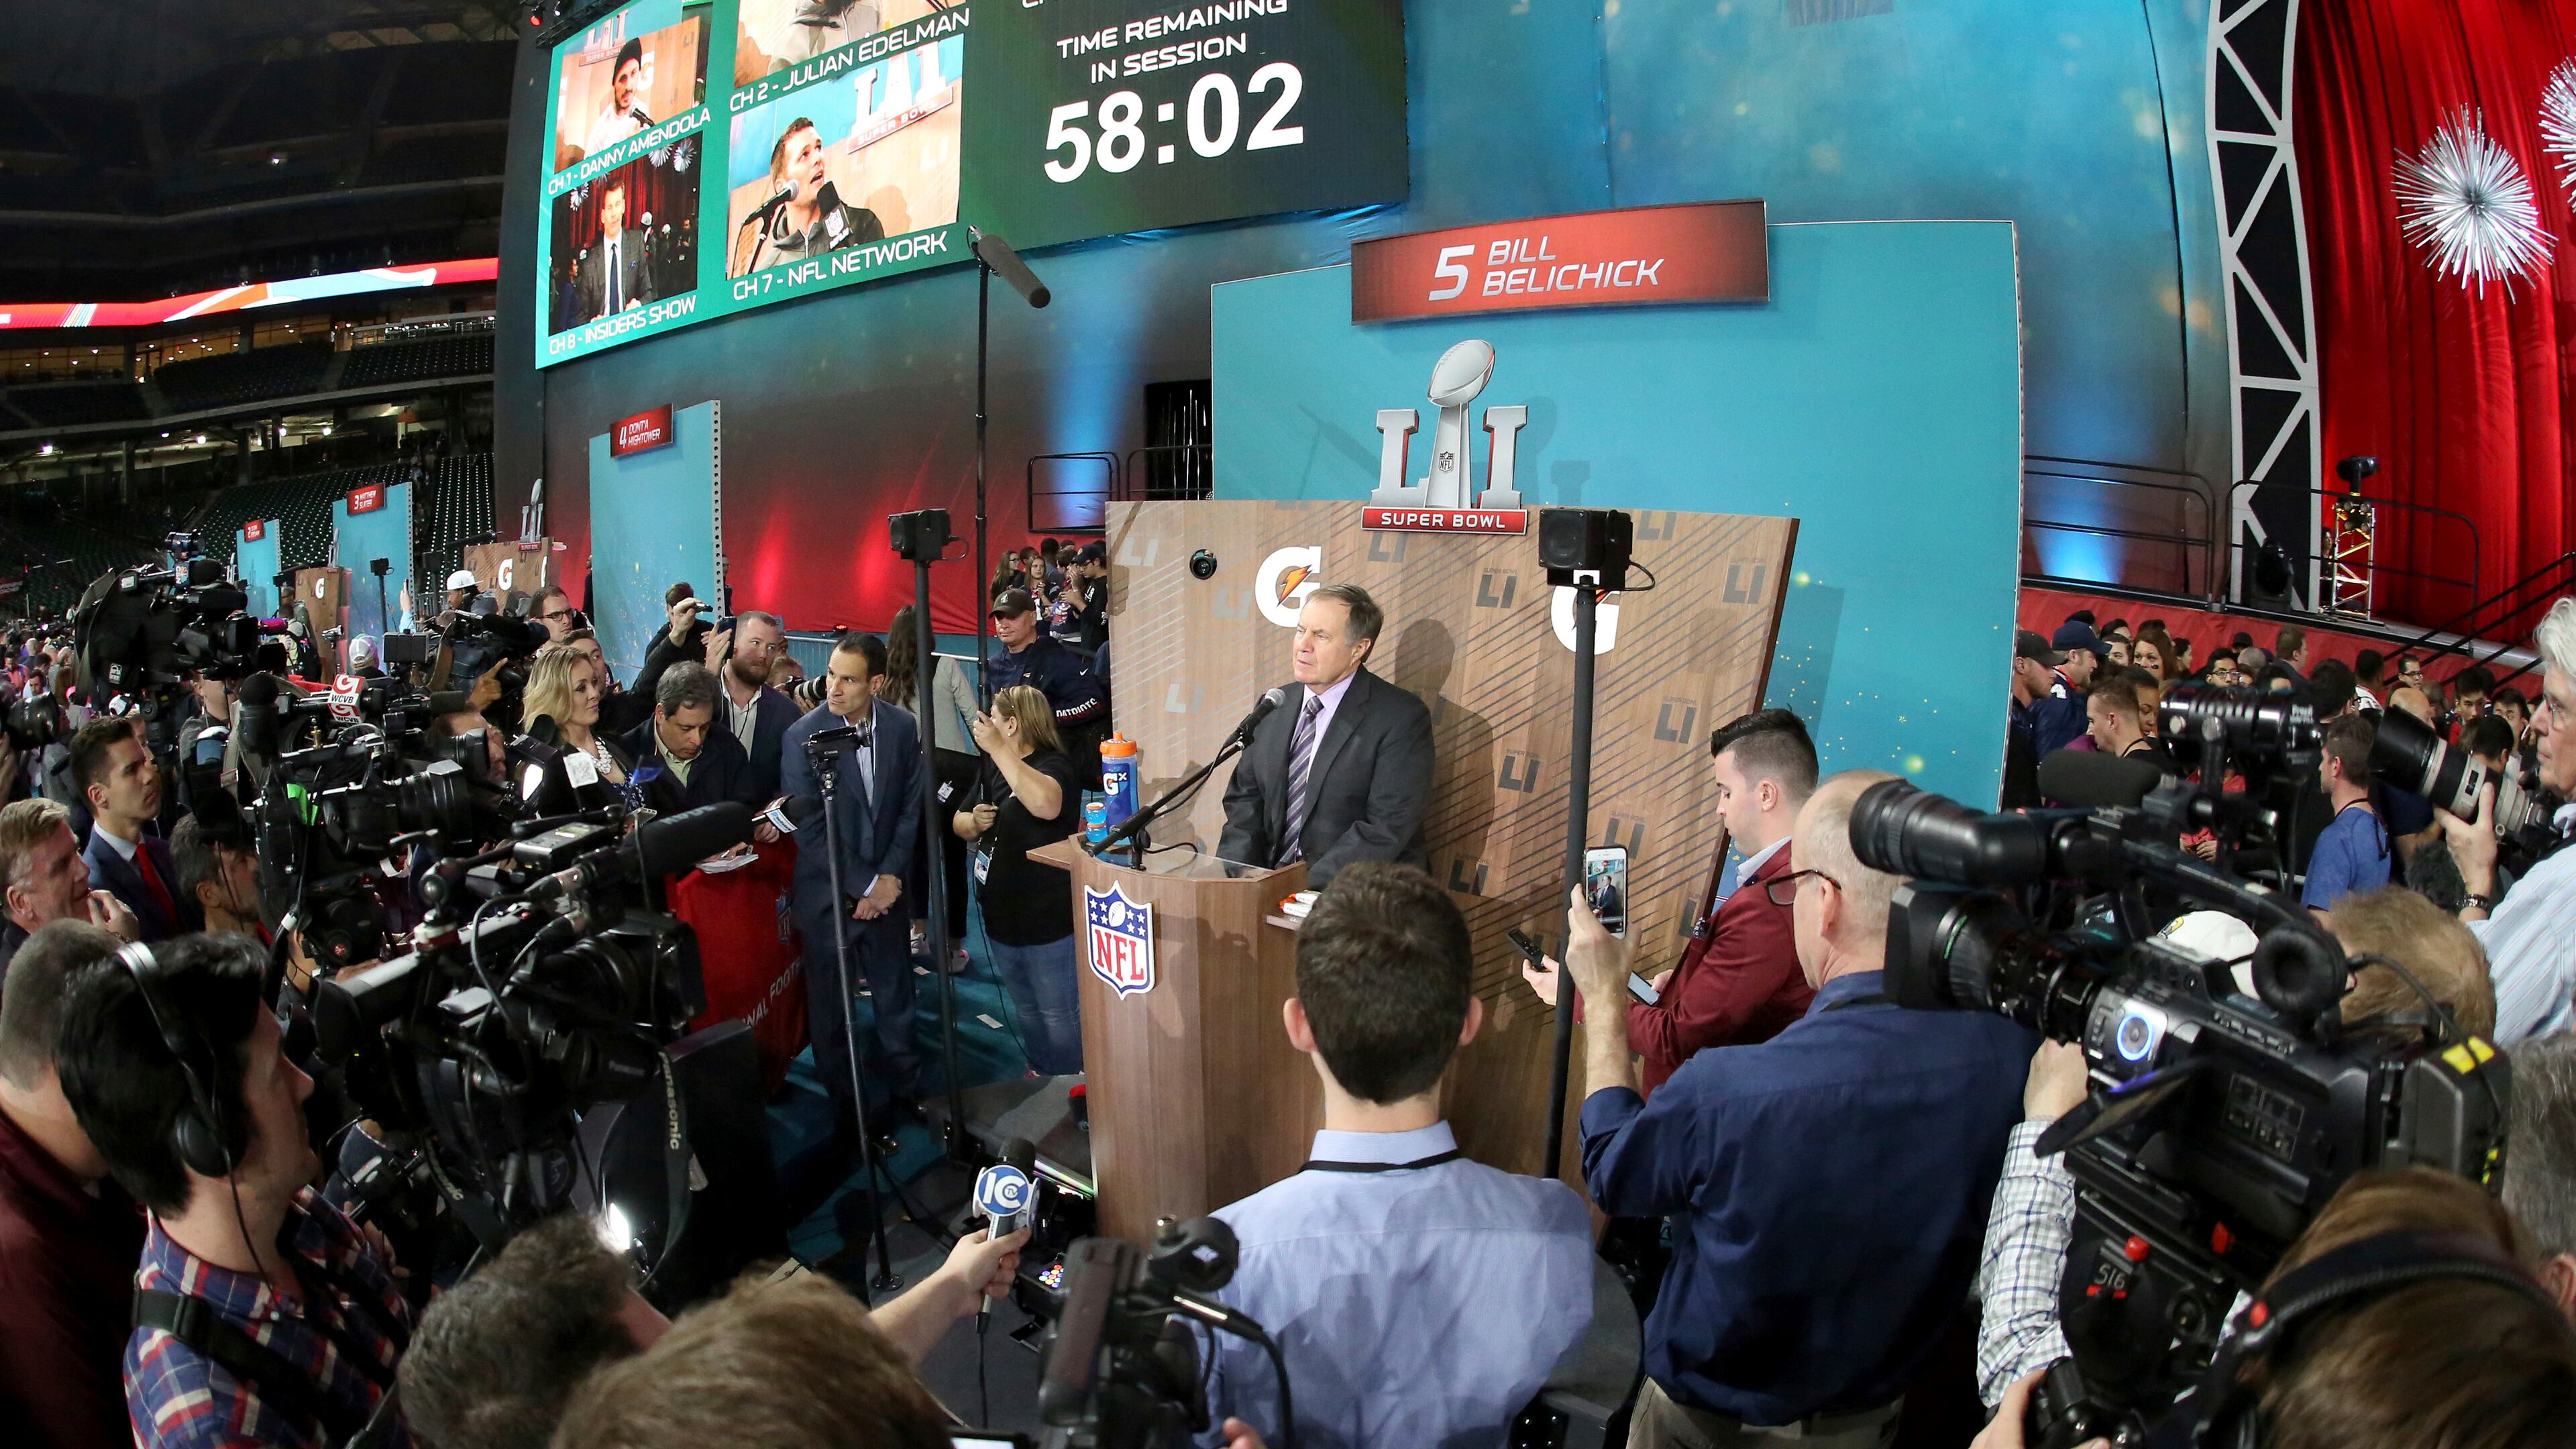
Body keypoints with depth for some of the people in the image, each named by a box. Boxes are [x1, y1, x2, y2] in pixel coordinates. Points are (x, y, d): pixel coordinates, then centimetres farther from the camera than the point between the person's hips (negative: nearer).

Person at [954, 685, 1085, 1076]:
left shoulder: (1054, 765, -17)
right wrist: (973, 821, -6)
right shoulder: (991, 768, 10)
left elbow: (1046, 804, -41)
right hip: (1003, 919, 9)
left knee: (1059, 1018, 1)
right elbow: (959, 823, 20)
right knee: (1028, 1015, 22)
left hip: (1049, 924, -9)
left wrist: (998, 749, -36)